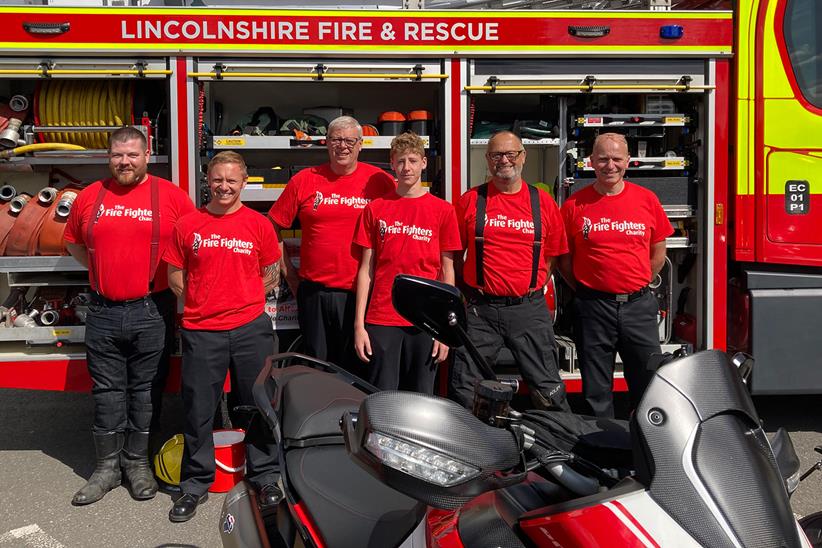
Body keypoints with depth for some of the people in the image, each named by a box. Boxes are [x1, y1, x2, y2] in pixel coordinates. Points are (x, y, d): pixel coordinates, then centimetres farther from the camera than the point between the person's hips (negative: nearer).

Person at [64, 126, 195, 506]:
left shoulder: (171, 196, -4)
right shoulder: (89, 197, 6)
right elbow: (73, 242, 19)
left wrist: (172, 277, -1)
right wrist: (101, 270, 8)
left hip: (151, 311, -2)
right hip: (102, 312, 3)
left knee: (144, 390, 9)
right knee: (106, 392, 10)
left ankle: (137, 461, 24)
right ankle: (108, 465, 22)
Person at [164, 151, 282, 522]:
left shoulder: (259, 224, 3)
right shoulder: (188, 225, 4)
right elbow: (175, 276, 10)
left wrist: (244, 299, 3)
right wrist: (204, 300, 4)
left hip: (251, 329, 0)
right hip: (201, 331, 0)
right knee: (197, 411, 8)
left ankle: (265, 479, 25)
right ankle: (195, 484, 25)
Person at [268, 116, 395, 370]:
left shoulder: (381, 181, -1)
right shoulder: (304, 180, 4)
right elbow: (273, 228, 11)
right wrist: (289, 275, 7)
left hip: (361, 293, -1)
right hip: (314, 293, 2)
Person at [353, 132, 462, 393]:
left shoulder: (443, 210, 4)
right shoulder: (376, 208, 6)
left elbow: (447, 271, 4)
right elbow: (366, 269, 6)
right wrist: (359, 324, 1)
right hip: (381, 321, 0)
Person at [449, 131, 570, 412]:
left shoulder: (543, 201, 6)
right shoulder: (471, 200, 4)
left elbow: (551, 254, 11)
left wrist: (532, 290, 4)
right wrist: (471, 293, 4)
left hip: (529, 309, 0)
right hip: (480, 309, 0)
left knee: (548, 388, 6)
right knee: (463, 391, 5)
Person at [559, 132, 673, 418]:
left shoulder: (646, 199, 4)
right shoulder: (575, 204, -1)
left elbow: (657, 252, 12)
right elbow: (563, 258, 5)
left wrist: (637, 285, 8)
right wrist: (583, 290, 2)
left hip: (638, 306, 1)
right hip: (593, 307, -1)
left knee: (649, 384, 8)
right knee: (596, 392, 10)